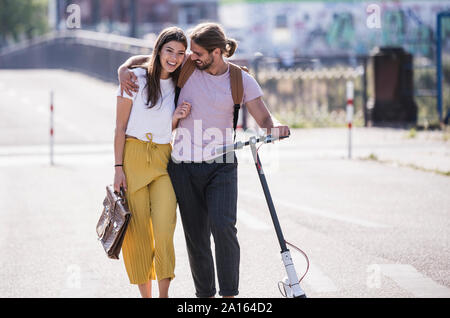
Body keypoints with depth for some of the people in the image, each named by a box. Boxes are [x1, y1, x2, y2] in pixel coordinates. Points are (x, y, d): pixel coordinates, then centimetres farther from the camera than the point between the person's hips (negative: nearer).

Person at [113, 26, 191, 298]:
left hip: (164, 160, 2)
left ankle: (164, 295, -4)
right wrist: (118, 168, -6)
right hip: (133, 156, -2)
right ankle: (145, 294, 9)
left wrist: (177, 118, -7)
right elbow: (121, 126, -1)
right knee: (137, 230, -2)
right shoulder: (136, 78, -1)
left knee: (164, 229, -12)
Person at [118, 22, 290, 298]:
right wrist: (124, 69, -7)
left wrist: (275, 127, -27)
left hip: (221, 165, -2)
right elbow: (146, 59, 13)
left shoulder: (242, 80, 0)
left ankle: (229, 295, -10)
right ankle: (205, 295, 14)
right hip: (184, 166, 2)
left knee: (223, 226, -19)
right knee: (196, 237, 3)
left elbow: (264, 118, -3)